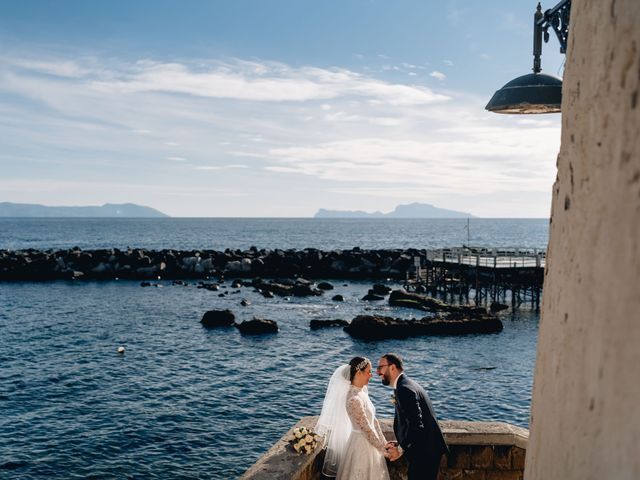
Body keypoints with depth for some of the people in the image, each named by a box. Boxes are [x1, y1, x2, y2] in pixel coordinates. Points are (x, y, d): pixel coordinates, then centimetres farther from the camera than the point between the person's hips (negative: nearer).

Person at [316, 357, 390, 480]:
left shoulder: (362, 391, 1)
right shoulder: (354, 399, -27)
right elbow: (366, 429, -21)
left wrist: (384, 443, 6)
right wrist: (383, 449, -11)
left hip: (370, 442, 8)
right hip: (362, 445, -8)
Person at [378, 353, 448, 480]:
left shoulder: (404, 389, -20)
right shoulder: (406, 384, 12)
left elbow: (416, 425, -26)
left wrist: (401, 449, -14)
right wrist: (400, 443, 7)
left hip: (425, 452, -10)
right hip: (426, 450, 10)